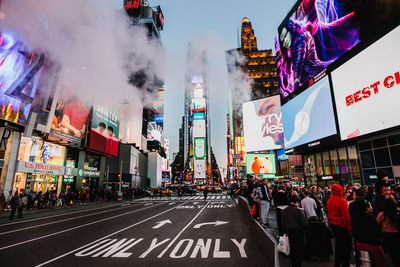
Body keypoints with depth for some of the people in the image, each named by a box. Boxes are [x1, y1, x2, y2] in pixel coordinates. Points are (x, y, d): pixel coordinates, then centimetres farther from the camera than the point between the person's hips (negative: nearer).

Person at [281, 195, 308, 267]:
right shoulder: (299, 211, -20)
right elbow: (304, 223, -17)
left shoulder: (284, 211, -2)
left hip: (289, 232, 5)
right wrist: (303, 229, 4)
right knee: (299, 248, 10)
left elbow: (283, 223, 7)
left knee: (292, 248, 18)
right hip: (298, 232, -5)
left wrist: (285, 232, 18)